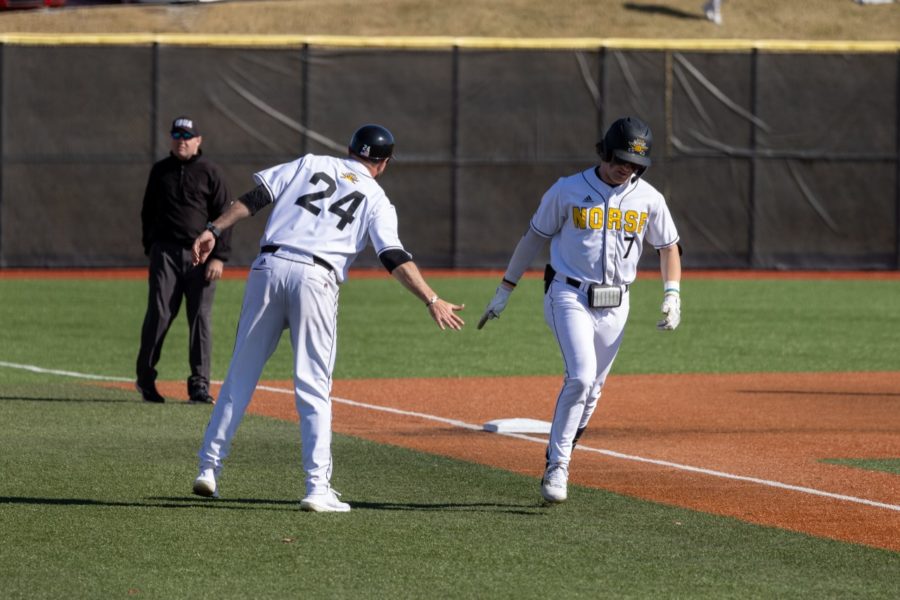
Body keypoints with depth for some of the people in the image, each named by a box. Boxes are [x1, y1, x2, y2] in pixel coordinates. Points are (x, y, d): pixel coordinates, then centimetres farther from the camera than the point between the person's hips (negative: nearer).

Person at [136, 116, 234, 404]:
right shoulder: (160, 171, 12)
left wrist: (219, 256, -8)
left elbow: (225, 216, 0)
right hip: (165, 253, 1)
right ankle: (145, 378, 5)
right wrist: (150, 248, 12)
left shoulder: (210, 173, 3)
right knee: (158, 314, -6)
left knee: (200, 318, -3)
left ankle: (199, 385, 0)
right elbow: (148, 212, 20)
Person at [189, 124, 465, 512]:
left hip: (269, 266, 2)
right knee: (313, 389, 1)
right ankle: (317, 488, -5)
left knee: (240, 375, 10)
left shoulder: (310, 164, 20)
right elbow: (395, 258, -2)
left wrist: (214, 231, 6)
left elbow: (255, 197, 8)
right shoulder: (376, 199, 12)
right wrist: (431, 300, -7)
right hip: (315, 280, -2)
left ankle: (209, 469, 13)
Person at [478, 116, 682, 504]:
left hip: (614, 307, 4)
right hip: (569, 297, -4)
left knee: (591, 389, 6)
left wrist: (672, 293, -3)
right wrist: (504, 291, 6)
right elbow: (535, 236, 4)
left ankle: (557, 462, 21)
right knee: (581, 377, -20)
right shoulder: (567, 191, -5)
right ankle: (556, 467, -14)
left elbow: (669, 246, 12)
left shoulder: (648, 199, 3)